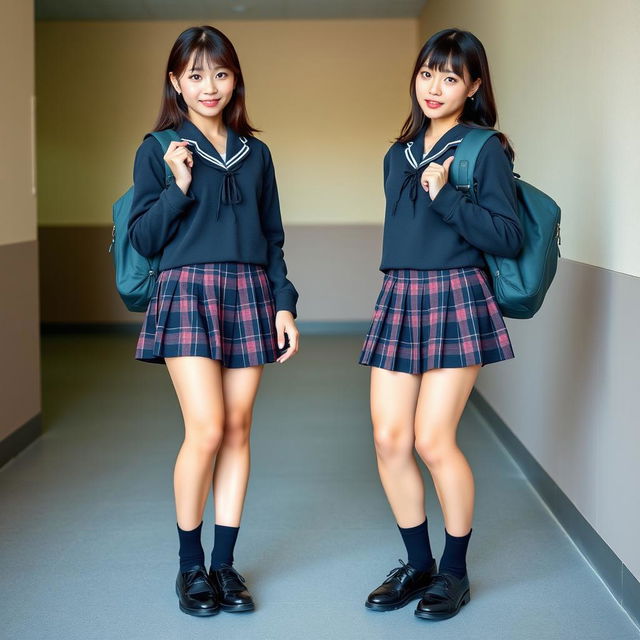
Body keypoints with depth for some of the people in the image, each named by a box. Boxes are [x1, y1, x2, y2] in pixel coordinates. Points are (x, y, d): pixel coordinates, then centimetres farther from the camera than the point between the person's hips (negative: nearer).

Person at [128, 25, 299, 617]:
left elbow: (272, 239, 16)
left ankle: (224, 562, 14)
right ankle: (190, 565, 6)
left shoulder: (255, 153, 14)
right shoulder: (157, 151, 4)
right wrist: (178, 187, -13)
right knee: (207, 430, -12)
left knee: (238, 431, 3)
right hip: (187, 294, -4)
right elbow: (143, 240, -1)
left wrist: (285, 305, 7)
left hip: (249, 295, 4)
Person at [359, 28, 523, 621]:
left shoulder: (484, 150, -2)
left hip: (456, 298, -6)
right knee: (388, 438, 1)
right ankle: (417, 563, 19)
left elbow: (508, 238, -10)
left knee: (432, 440, -7)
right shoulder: (398, 155, 15)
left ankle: (454, 570, 14)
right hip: (397, 298, 6)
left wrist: (445, 195, -18)